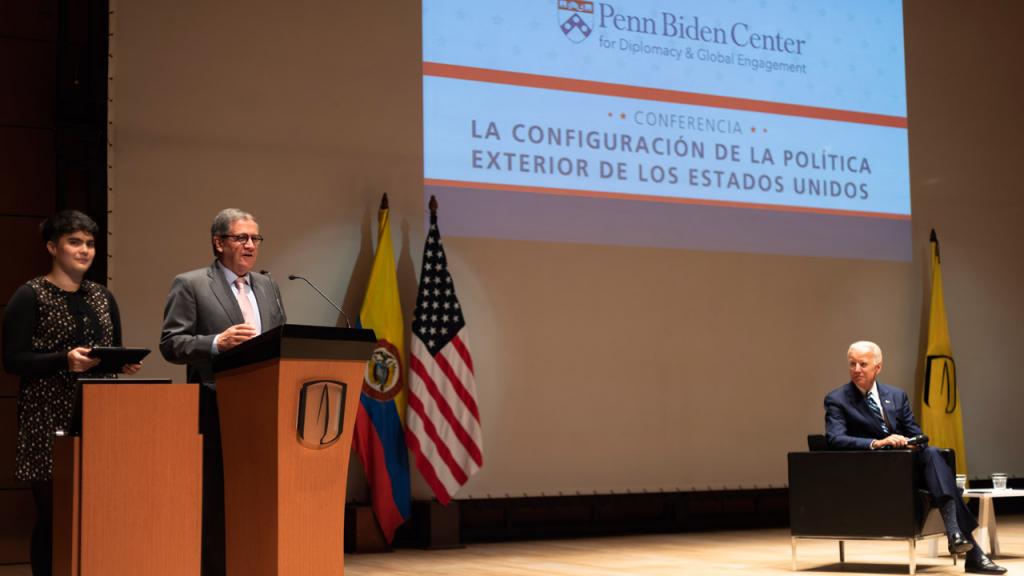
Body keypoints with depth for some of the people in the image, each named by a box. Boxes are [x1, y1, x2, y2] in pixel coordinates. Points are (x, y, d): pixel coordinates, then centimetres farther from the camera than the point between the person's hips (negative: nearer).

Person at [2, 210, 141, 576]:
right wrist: (65, 359, -21)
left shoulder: (103, 298, 15)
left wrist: (125, 364, -4)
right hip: (49, 420, -5)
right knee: (52, 514, -3)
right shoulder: (30, 297, -2)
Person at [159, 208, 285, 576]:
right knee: (217, 503, -2)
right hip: (217, 413, -5)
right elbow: (171, 344, -7)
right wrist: (217, 342, -21)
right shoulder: (190, 285, -1)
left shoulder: (268, 287, 18)